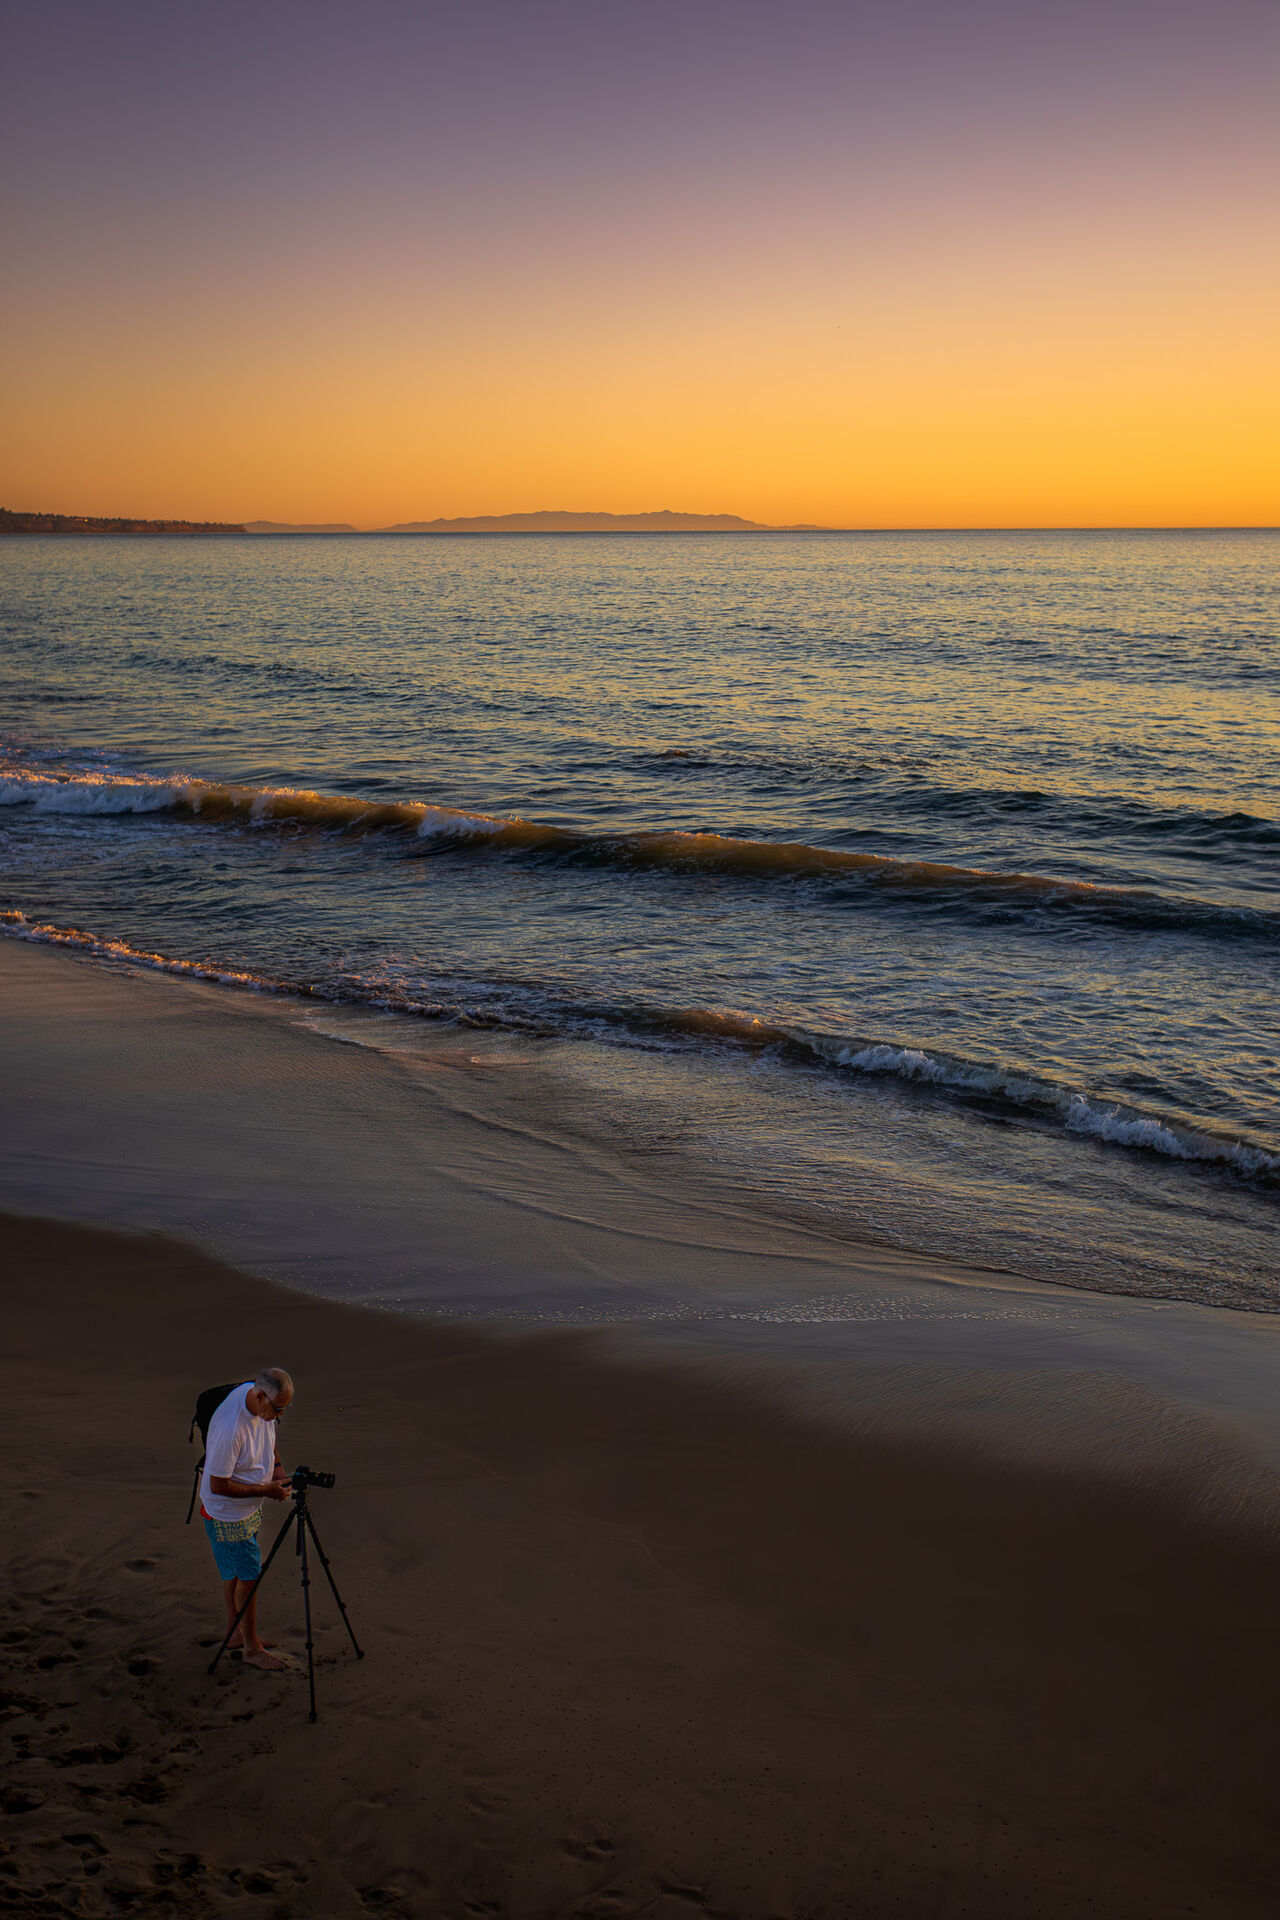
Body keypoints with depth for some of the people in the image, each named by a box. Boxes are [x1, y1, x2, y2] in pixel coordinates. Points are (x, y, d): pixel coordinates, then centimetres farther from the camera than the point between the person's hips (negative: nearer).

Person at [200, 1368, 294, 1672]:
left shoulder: (263, 1403, -11)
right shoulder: (230, 1428, -37)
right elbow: (219, 1486, -28)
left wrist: (277, 1467, -2)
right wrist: (265, 1490, -24)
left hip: (249, 1507, 8)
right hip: (227, 1514, -8)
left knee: (236, 1572, 21)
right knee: (248, 1575, 3)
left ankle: (236, 1634, 36)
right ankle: (252, 1647, 18)